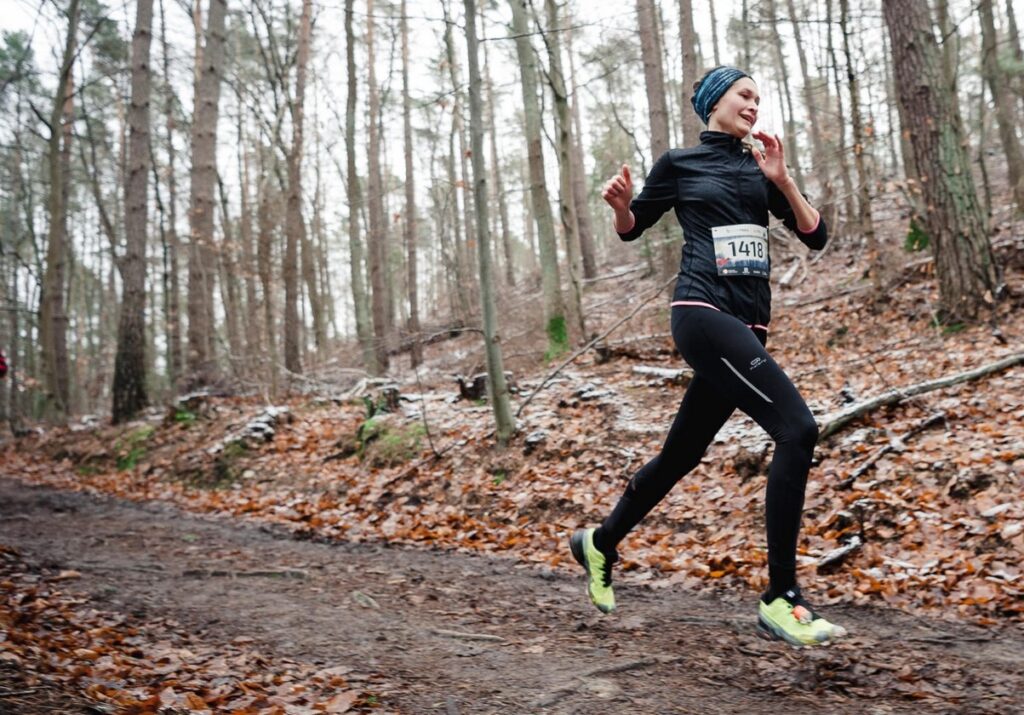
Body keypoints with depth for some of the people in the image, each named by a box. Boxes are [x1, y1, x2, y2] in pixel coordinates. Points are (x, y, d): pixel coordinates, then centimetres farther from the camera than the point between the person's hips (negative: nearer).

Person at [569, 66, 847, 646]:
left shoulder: (759, 168, 18)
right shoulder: (680, 163, 6)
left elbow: (816, 236, 13)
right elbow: (632, 227, 15)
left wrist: (781, 180, -1)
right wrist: (620, 203, -7)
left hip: (748, 326, 7)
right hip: (704, 314, -7)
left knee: (684, 452, 14)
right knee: (798, 429, -21)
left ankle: (600, 544, 35)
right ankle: (781, 599, -14)